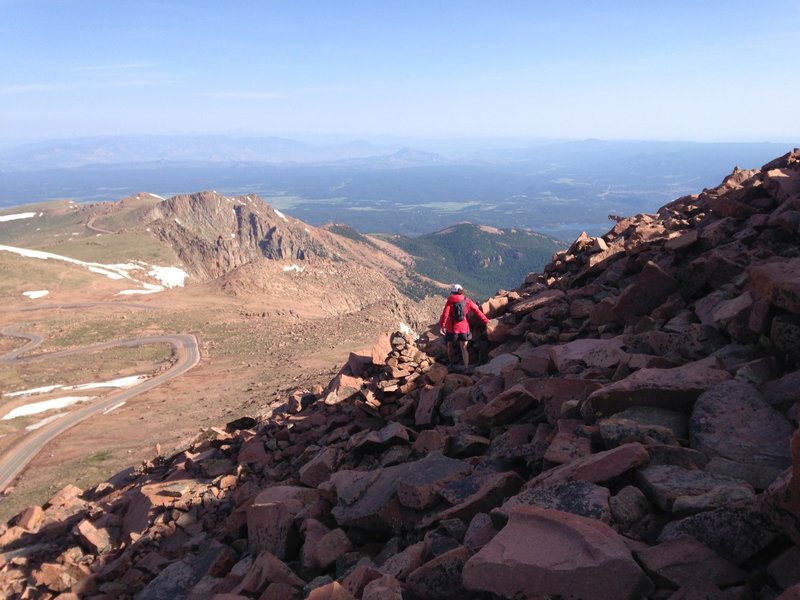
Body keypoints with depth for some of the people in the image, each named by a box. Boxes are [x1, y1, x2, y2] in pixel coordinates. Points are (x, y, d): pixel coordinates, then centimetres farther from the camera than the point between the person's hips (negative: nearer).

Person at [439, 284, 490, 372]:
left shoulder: (450, 301, -6)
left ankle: (451, 364, 31)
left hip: (452, 328, -1)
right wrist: (486, 321, 4)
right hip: (464, 328, 2)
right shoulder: (467, 301, 1)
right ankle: (466, 367, -8)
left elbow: (445, 314, -16)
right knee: (464, 348, 5)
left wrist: (441, 326, -16)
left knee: (450, 346, 21)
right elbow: (478, 311, 0)